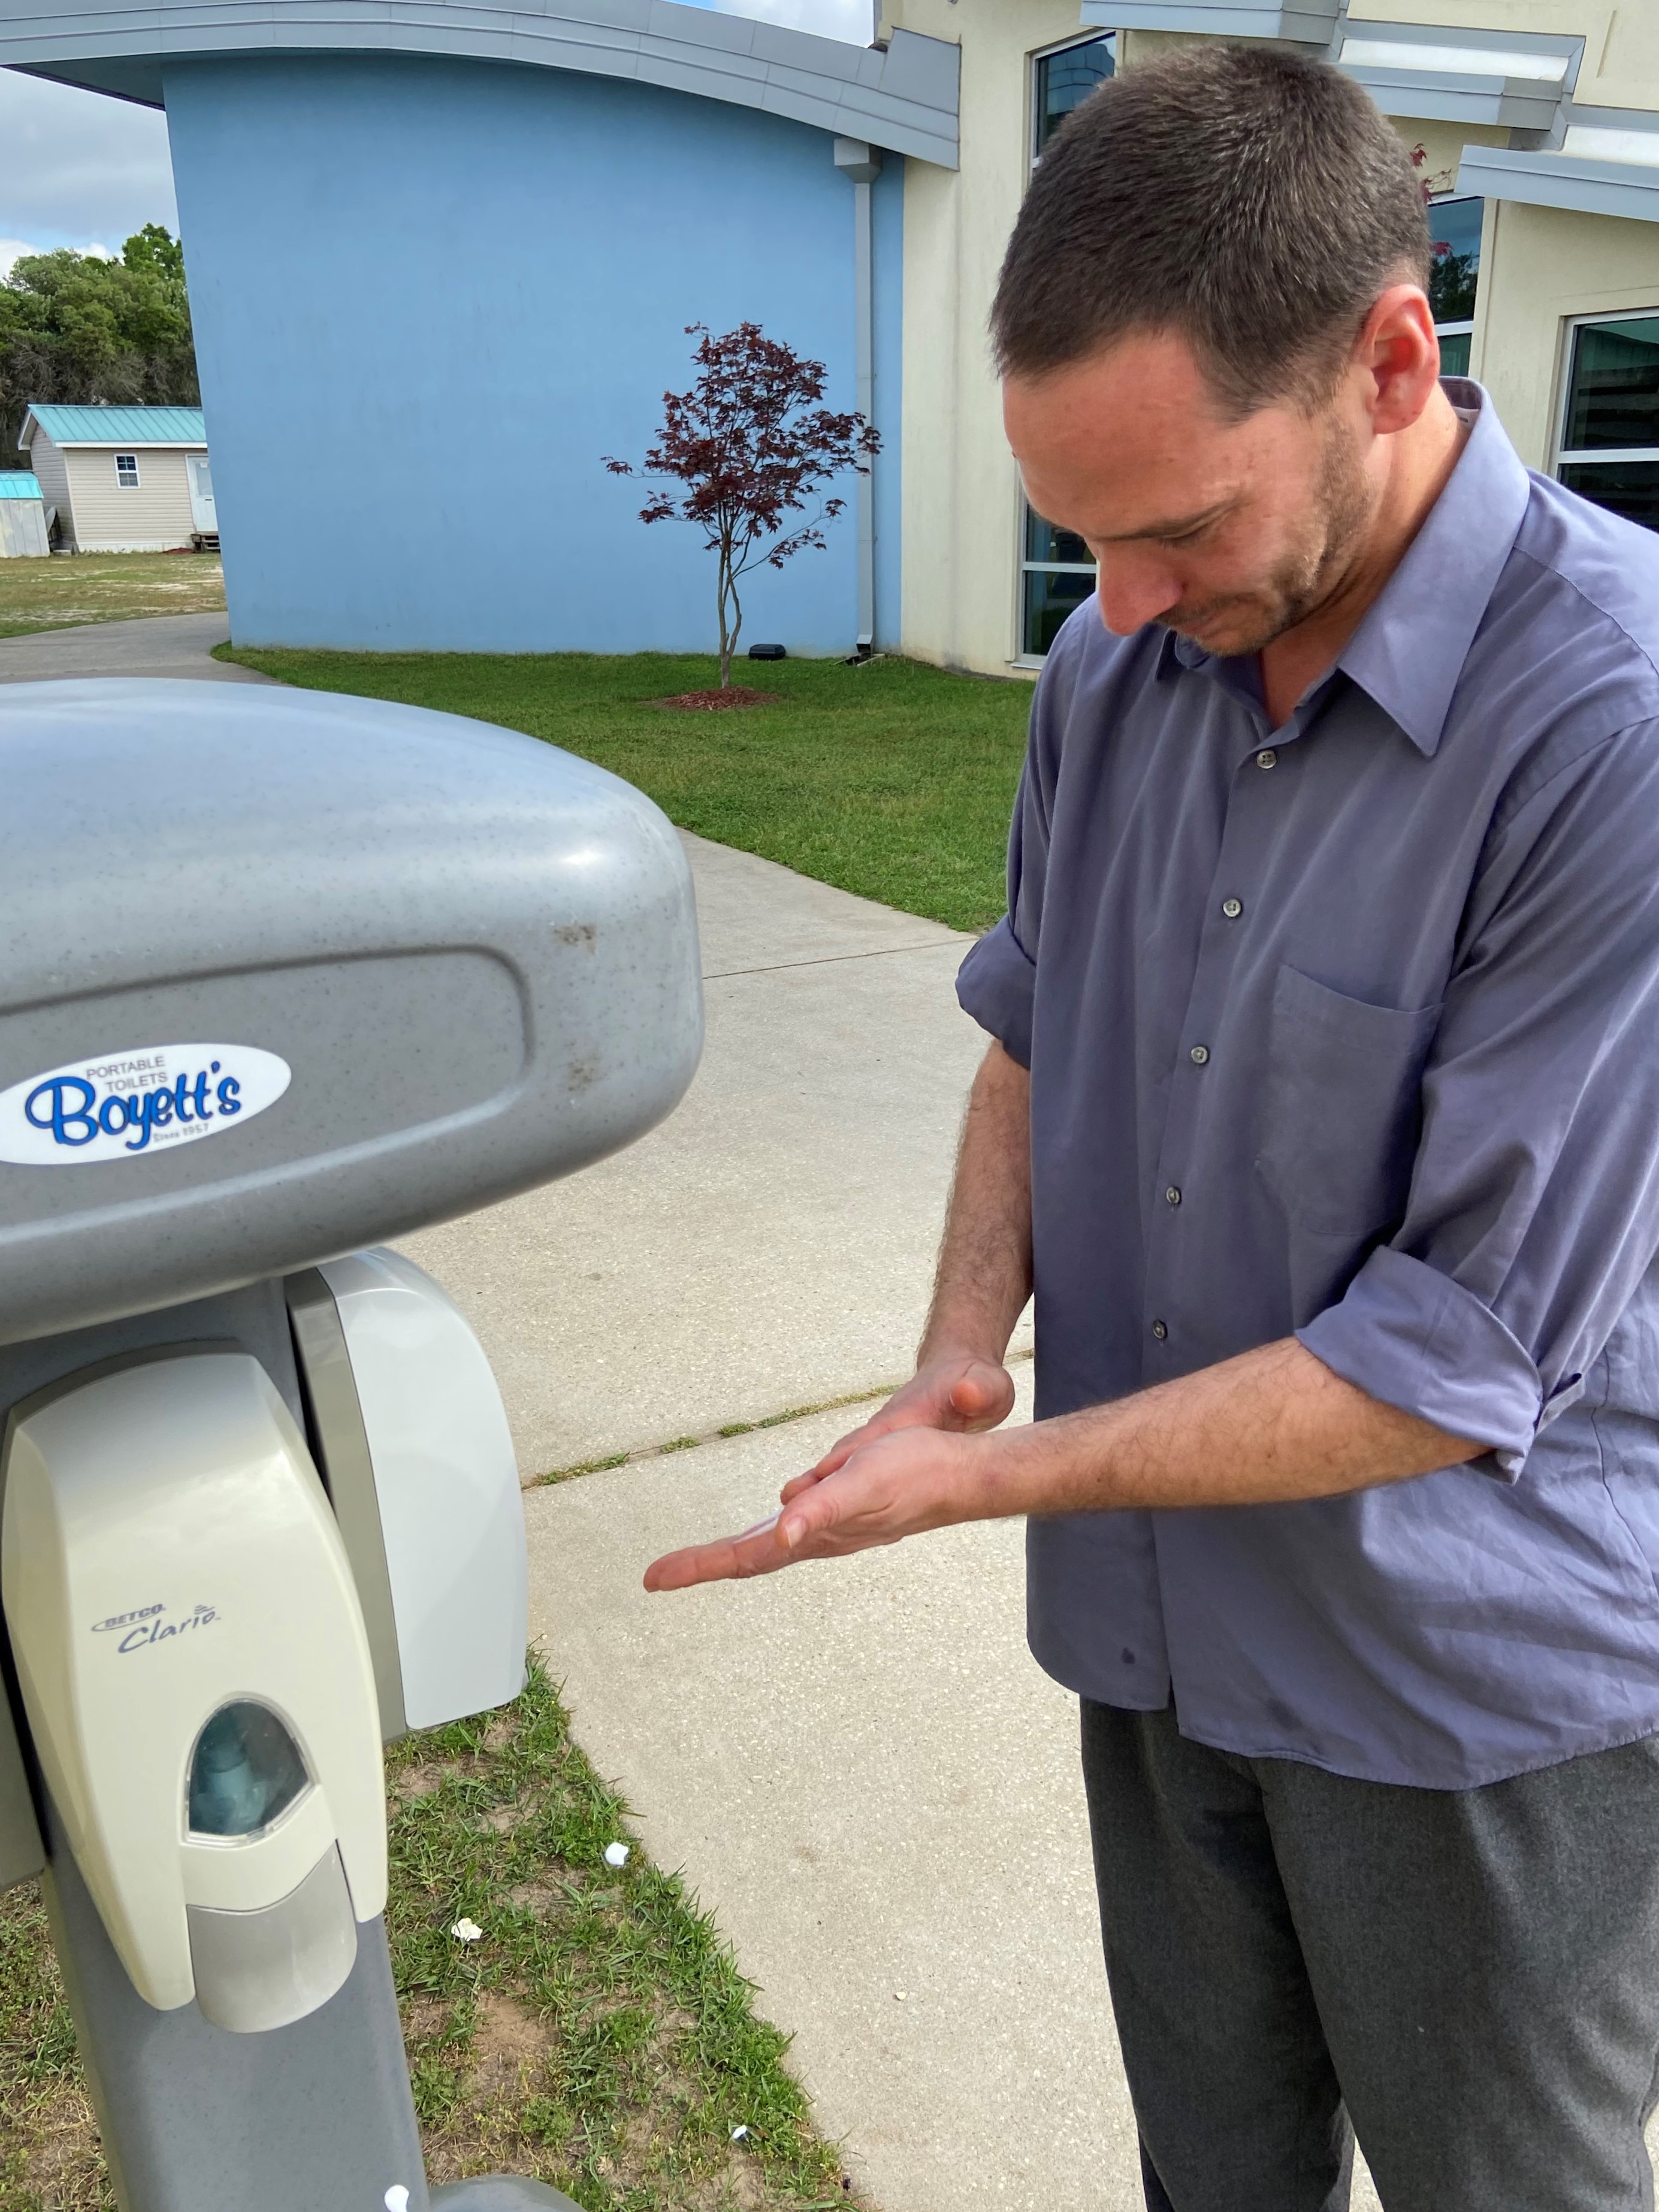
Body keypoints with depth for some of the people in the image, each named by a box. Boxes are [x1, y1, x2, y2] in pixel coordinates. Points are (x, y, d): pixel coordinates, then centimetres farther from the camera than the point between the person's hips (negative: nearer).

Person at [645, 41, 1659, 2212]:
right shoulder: (1116, 662, -5)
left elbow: (1466, 1357, -25)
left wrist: (988, 1480, -20)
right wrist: (961, 1347, -9)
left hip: (1478, 1692, -4)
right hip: (1161, 1626, 5)